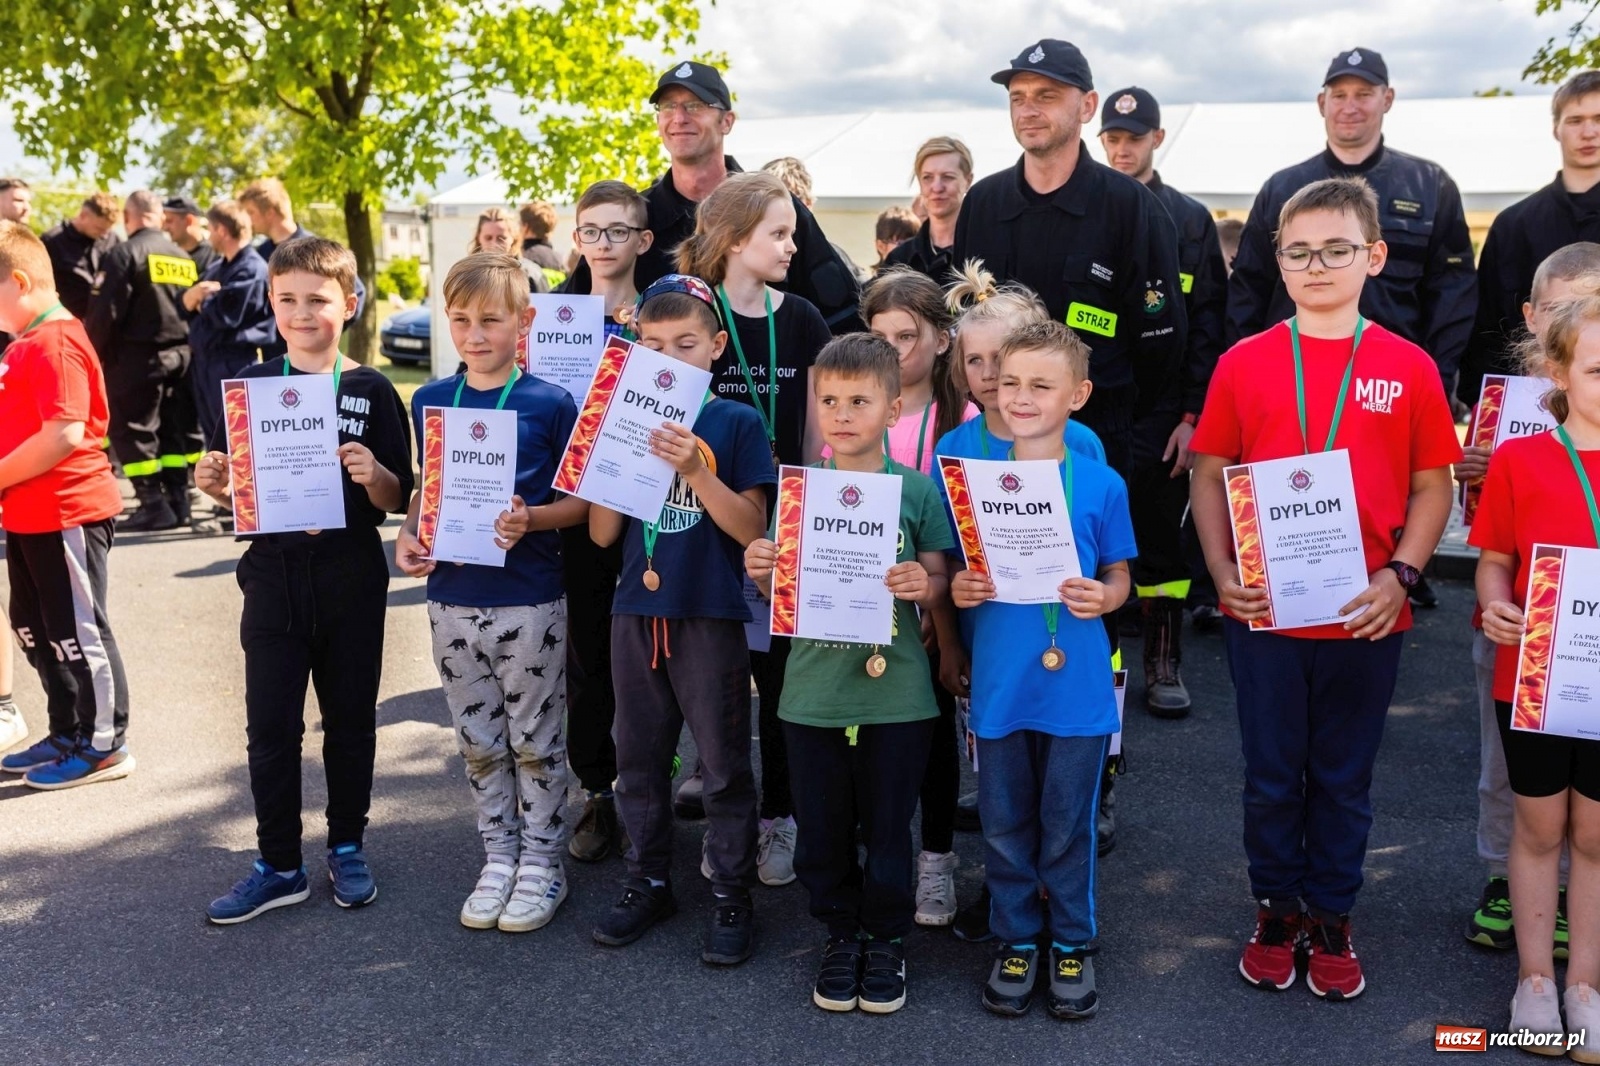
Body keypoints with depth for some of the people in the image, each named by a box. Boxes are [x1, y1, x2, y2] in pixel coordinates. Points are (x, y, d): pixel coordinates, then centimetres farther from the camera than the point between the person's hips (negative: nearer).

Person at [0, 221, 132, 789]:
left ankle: (105, 746, 14)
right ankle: (68, 734, 32)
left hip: (67, 513, -10)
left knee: (76, 630, 1)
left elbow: (65, 434, -28)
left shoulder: (55, 344, -18)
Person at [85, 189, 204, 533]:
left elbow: (105, 311, -13)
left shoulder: (124, 255, -10)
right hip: (181, 355, 6)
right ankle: (178, 500, 15)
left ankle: (154, 505, -4)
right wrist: (184, 345, 14)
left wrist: (95, 353, -3)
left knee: (131, 428, 1)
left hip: (138, 355, -6)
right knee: (175, 427, 13)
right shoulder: (184, 258, 10)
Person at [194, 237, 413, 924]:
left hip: (351, 577, -1)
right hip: (274, 576, 1)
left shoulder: (371, 391, -2)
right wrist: (212, 481, -13)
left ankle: (347, 848, 27)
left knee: (350, 718, 11)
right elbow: (230, 487, 8)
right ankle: (279, 864, 17)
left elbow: (396, 501, -3)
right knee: (270, 725, 4)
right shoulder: (251, 384, 3)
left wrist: (372, 473, -23)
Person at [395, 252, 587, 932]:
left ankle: (541, 862, 23)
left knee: (535, 740, 8)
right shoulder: (430, 402, 5)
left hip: (529, 602, -4)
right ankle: (499, 855, 30)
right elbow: (426, 488, 15)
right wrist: (407, 536, -3)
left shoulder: (551, 403, -8)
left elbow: (580, 501, -5)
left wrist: (531, 519, -22)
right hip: (453, 599, 4)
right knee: (478, 741, 15)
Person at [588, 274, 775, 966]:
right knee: (639, 757, 14)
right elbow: (601, 533, 4)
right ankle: (648, 883, 30)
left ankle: (733, 896, 18)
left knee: (724, 763, 4)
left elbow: (751, 527, -11)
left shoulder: (736, 423, -4)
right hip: (636, 611, 4)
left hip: (710, 616, -4)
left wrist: (695, 470, -22)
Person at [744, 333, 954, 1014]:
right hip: (813, 690, 2)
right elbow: (780, 596, 6)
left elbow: (938, 586, 0)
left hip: (896, 690, -2)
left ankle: (886, 938, 32)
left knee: (888, 825, 10)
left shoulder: (917, 489, -4)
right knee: (821, 828, 12)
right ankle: (841, 932, 34)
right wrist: (761, 573, -15)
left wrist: (923, 585, -22)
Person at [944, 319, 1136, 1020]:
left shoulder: (1100, 484, -4)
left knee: (1068, 826, 11)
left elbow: (1118, 576, 5)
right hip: (999, 683, 1)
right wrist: (959, 589, -14)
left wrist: (1102, 598, -16)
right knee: (1005, 826, 13)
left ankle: (1072, 944, 30)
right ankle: (1016, 941, 31)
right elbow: (954, 572, 7)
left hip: (1076, 686, -1)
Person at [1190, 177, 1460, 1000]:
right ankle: (1276, 914, 32)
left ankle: (1331, 922, 32)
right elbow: (1210, 475, 2)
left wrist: (1400, 574, -11)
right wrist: (1223, 572, -10)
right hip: (1263, 612, 0)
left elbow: (1432, 486, 2)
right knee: (1272, 776, 13)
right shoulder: (1243, 363, -1)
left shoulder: (1409, 368, -1)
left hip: (1366, 616, 0)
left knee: (1344, 779, 14)